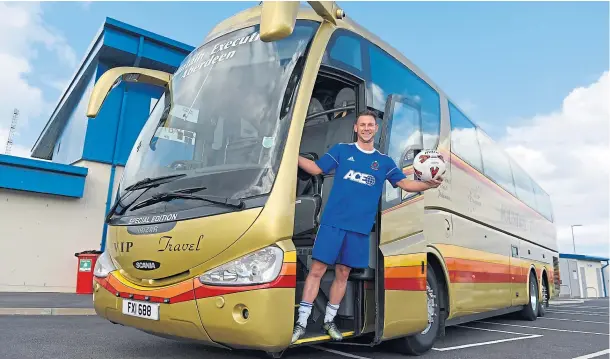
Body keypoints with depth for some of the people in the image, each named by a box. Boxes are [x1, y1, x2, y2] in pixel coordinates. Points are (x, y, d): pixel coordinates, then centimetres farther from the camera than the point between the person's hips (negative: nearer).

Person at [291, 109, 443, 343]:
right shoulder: (341, 150, 6)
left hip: (360, 227, 3)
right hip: (333, 222, -2)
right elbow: (316, 168, 4)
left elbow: (405, 183, 10)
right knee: (317, 270, -4)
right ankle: (301, 323, 8)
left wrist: (429, 184, -6)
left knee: (343, 274, 12)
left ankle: (329, 321, 29)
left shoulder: (384, 161, 11)